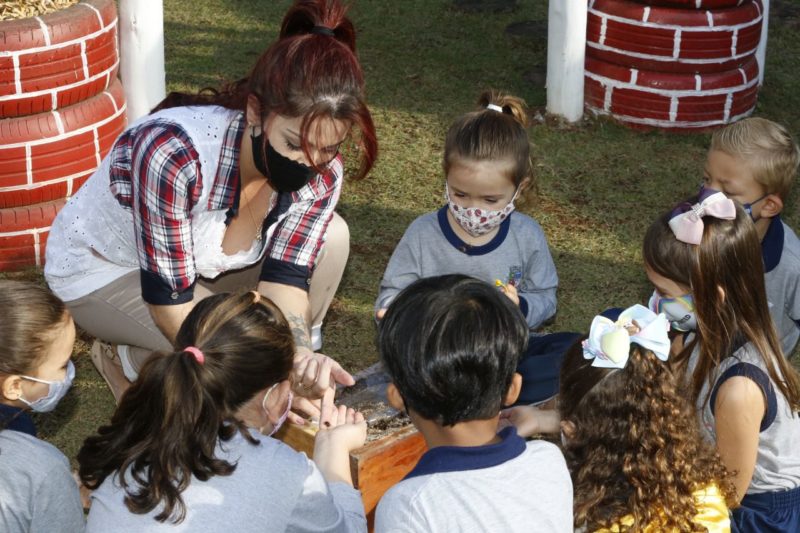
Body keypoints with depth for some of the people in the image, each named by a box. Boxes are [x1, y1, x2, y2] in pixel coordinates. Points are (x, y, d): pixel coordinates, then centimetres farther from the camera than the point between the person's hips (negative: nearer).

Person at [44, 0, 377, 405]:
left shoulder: (321, 174, -21)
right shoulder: (175, 152, -40)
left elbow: (284, 281, -21)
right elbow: (171, 304, -34)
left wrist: (301, 357, -43)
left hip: (204, 261, 6)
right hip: (102, 268, -5)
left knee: (331, 237, -16)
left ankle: (302, 365, 2)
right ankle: (125, 357, 1)